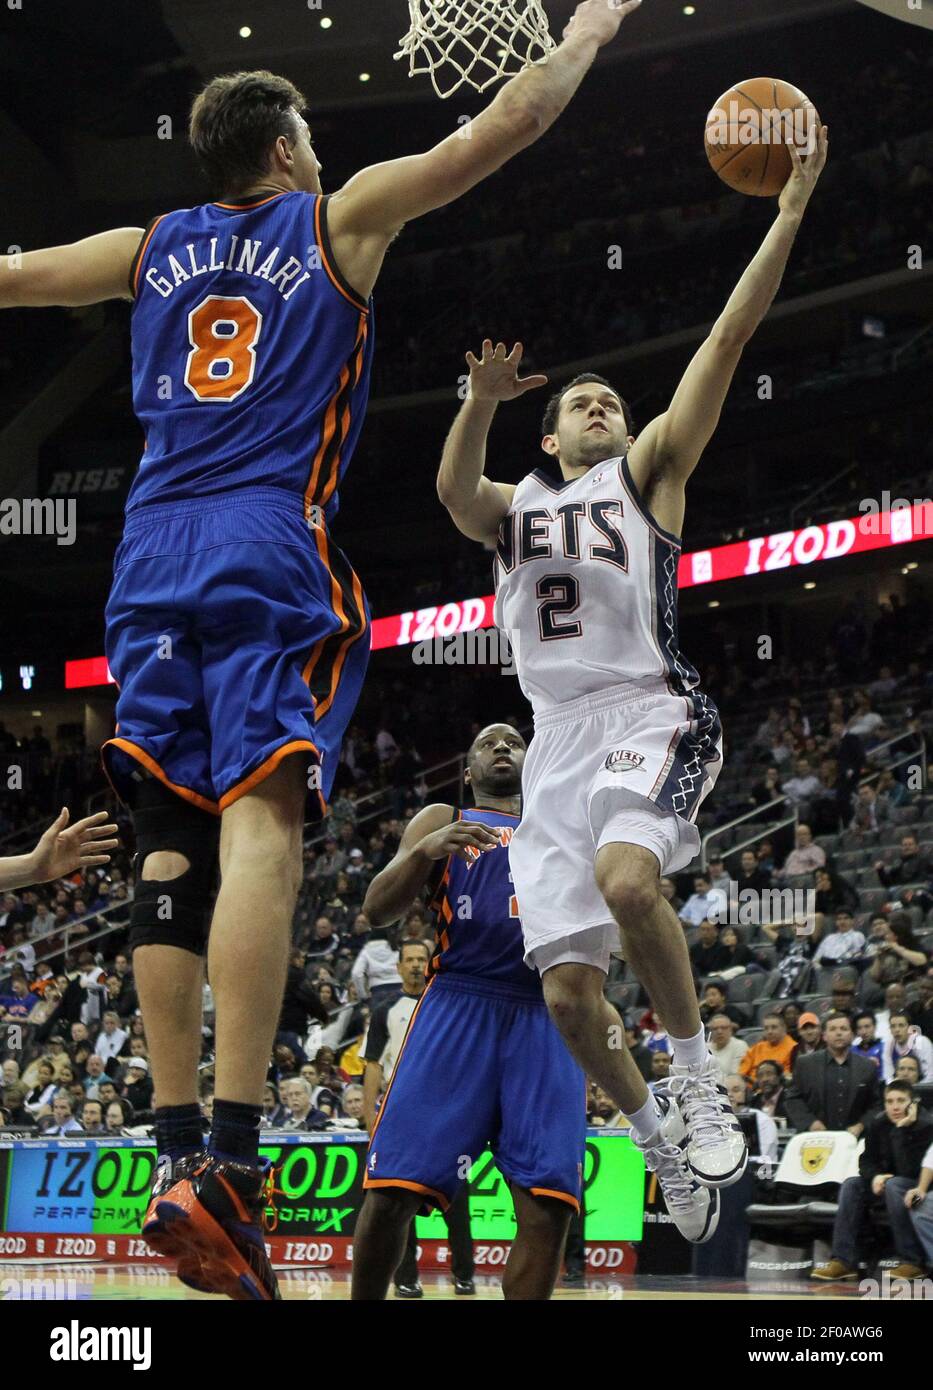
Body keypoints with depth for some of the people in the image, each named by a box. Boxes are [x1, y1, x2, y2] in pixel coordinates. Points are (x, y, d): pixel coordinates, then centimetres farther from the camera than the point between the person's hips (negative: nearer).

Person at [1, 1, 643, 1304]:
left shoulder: (152, 248, 20)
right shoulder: (338, 219, 10)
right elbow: (500, 130, 12)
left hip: (153, 558, 5)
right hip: (272, 547, -5)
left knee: (172, 847, 4)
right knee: (262, 822, -17)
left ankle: (178, 1150, 0)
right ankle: (230, 1164, -29)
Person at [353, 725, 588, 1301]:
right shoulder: (443, 820, 18)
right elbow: (378, 908, 7)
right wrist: (428, 850, -13)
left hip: (546, 1016, 2)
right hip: (459, 1001, -2)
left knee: (548, 1202, -12)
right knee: (392, 1187, -12)